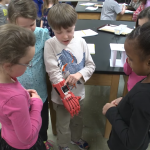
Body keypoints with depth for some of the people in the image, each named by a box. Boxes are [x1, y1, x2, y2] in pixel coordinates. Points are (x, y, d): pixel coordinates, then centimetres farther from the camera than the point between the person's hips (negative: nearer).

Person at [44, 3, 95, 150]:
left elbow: (91, 65, -2)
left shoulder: (81, 42, -8)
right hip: (61, 96, -3)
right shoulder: (50, 45, -18)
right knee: (63, 125, 18)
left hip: (79, 92, 4)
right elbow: (54, 74, -21)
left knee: (78, 120, 27)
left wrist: (80, 74, -22)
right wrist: (67, 96, -25)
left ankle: (76, 138, 57)